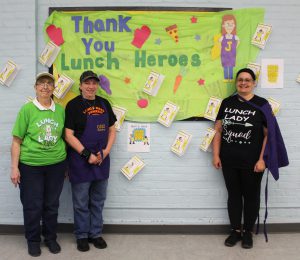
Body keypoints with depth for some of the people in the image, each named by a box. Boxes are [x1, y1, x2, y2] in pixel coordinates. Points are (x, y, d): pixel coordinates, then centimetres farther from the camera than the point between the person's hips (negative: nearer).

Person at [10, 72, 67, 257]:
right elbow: (17, 141, -5)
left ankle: (51, 238, 33)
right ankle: (33, 240, 30)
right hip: (30, 165, -2)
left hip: (56, 165, 3)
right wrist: (15, 168, -8)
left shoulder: (60, 110, 2)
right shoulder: (27, 109, -6)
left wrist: (66, 163, 10)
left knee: (52, 205, 14)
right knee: (32, 205, 9)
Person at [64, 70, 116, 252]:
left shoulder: (104, 104, 7)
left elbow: (112, 130, 11)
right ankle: (82, 236, 24)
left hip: (102, 160, 5)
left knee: (98, 201, 15)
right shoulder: (73, 105, -8)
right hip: (80, 160, -4)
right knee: (81, 202, 7)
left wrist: (106, 151, -4)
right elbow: (69, 135, -13)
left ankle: (96, 234, 29)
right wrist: (87, 155, -17)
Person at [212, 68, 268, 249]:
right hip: (229, 161, 3)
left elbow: (268, 134, -7)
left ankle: (248, 232, 27)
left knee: (251, 196, 10)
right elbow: (218, 130, 7)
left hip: (252, 162, -3)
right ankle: (235, 230, 29)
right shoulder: (227, 103, 6)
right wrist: (216, 155, 0)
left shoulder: (261, 104, -4)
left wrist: (262, 159, -13)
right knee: (233, 195, 13)